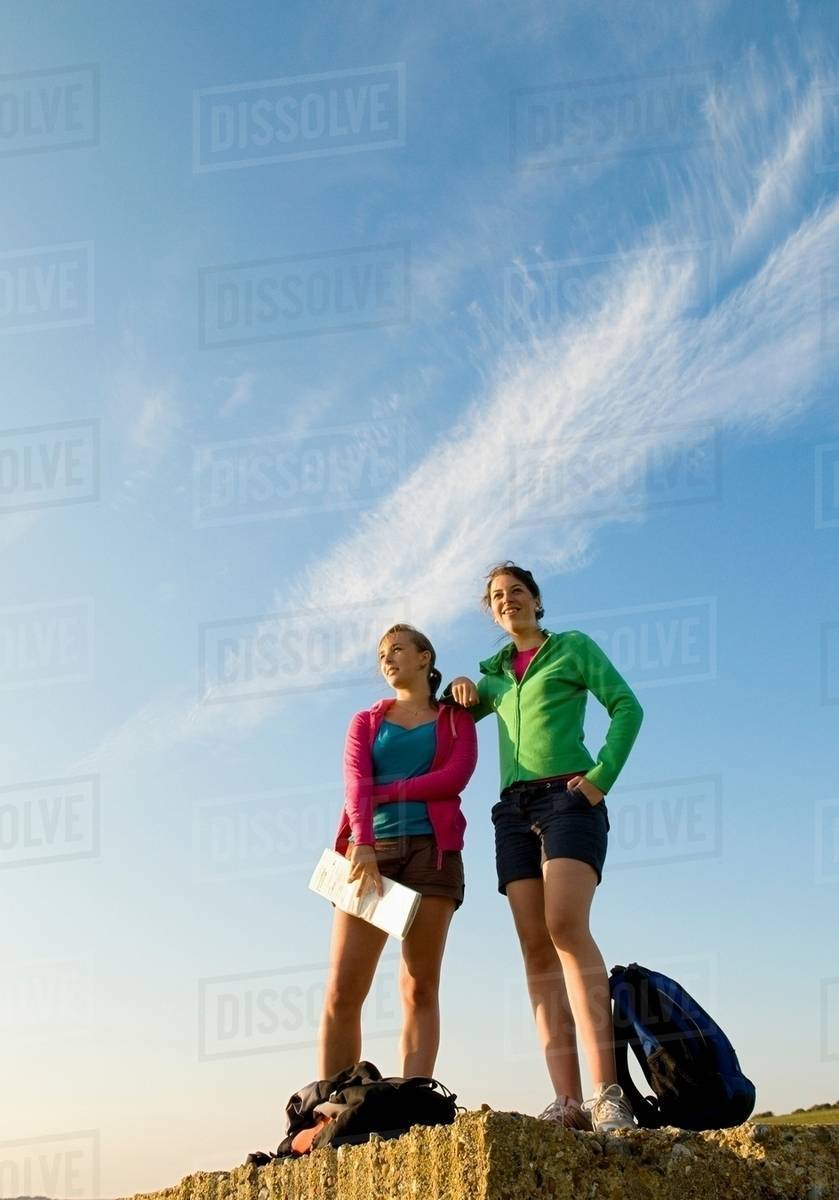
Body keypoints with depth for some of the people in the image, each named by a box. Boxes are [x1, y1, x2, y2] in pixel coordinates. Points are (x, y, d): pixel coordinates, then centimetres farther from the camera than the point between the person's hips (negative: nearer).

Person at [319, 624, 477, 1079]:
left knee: (420, 988, -9)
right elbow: (356, 784, 2)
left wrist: (385, 792, -4)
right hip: (370, 850, 2)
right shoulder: (365, 722, 21)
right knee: (343, 990, -10)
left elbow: (455, 777, -2)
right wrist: (363, 845, -16)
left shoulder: (455, 719, 17)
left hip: (431, 850, -1)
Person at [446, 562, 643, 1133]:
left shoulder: (572, 647, 9)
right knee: (536, 948, -8)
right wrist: (461, 692, 13)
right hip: (514, 808, 6)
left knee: (566, 926, -26)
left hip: (568, 796, -6)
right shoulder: (495, 673, 24)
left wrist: (602, 776, -11)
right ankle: (567, 1100, -16)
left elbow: (626, 706, 0)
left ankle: (607, 1091, -33)